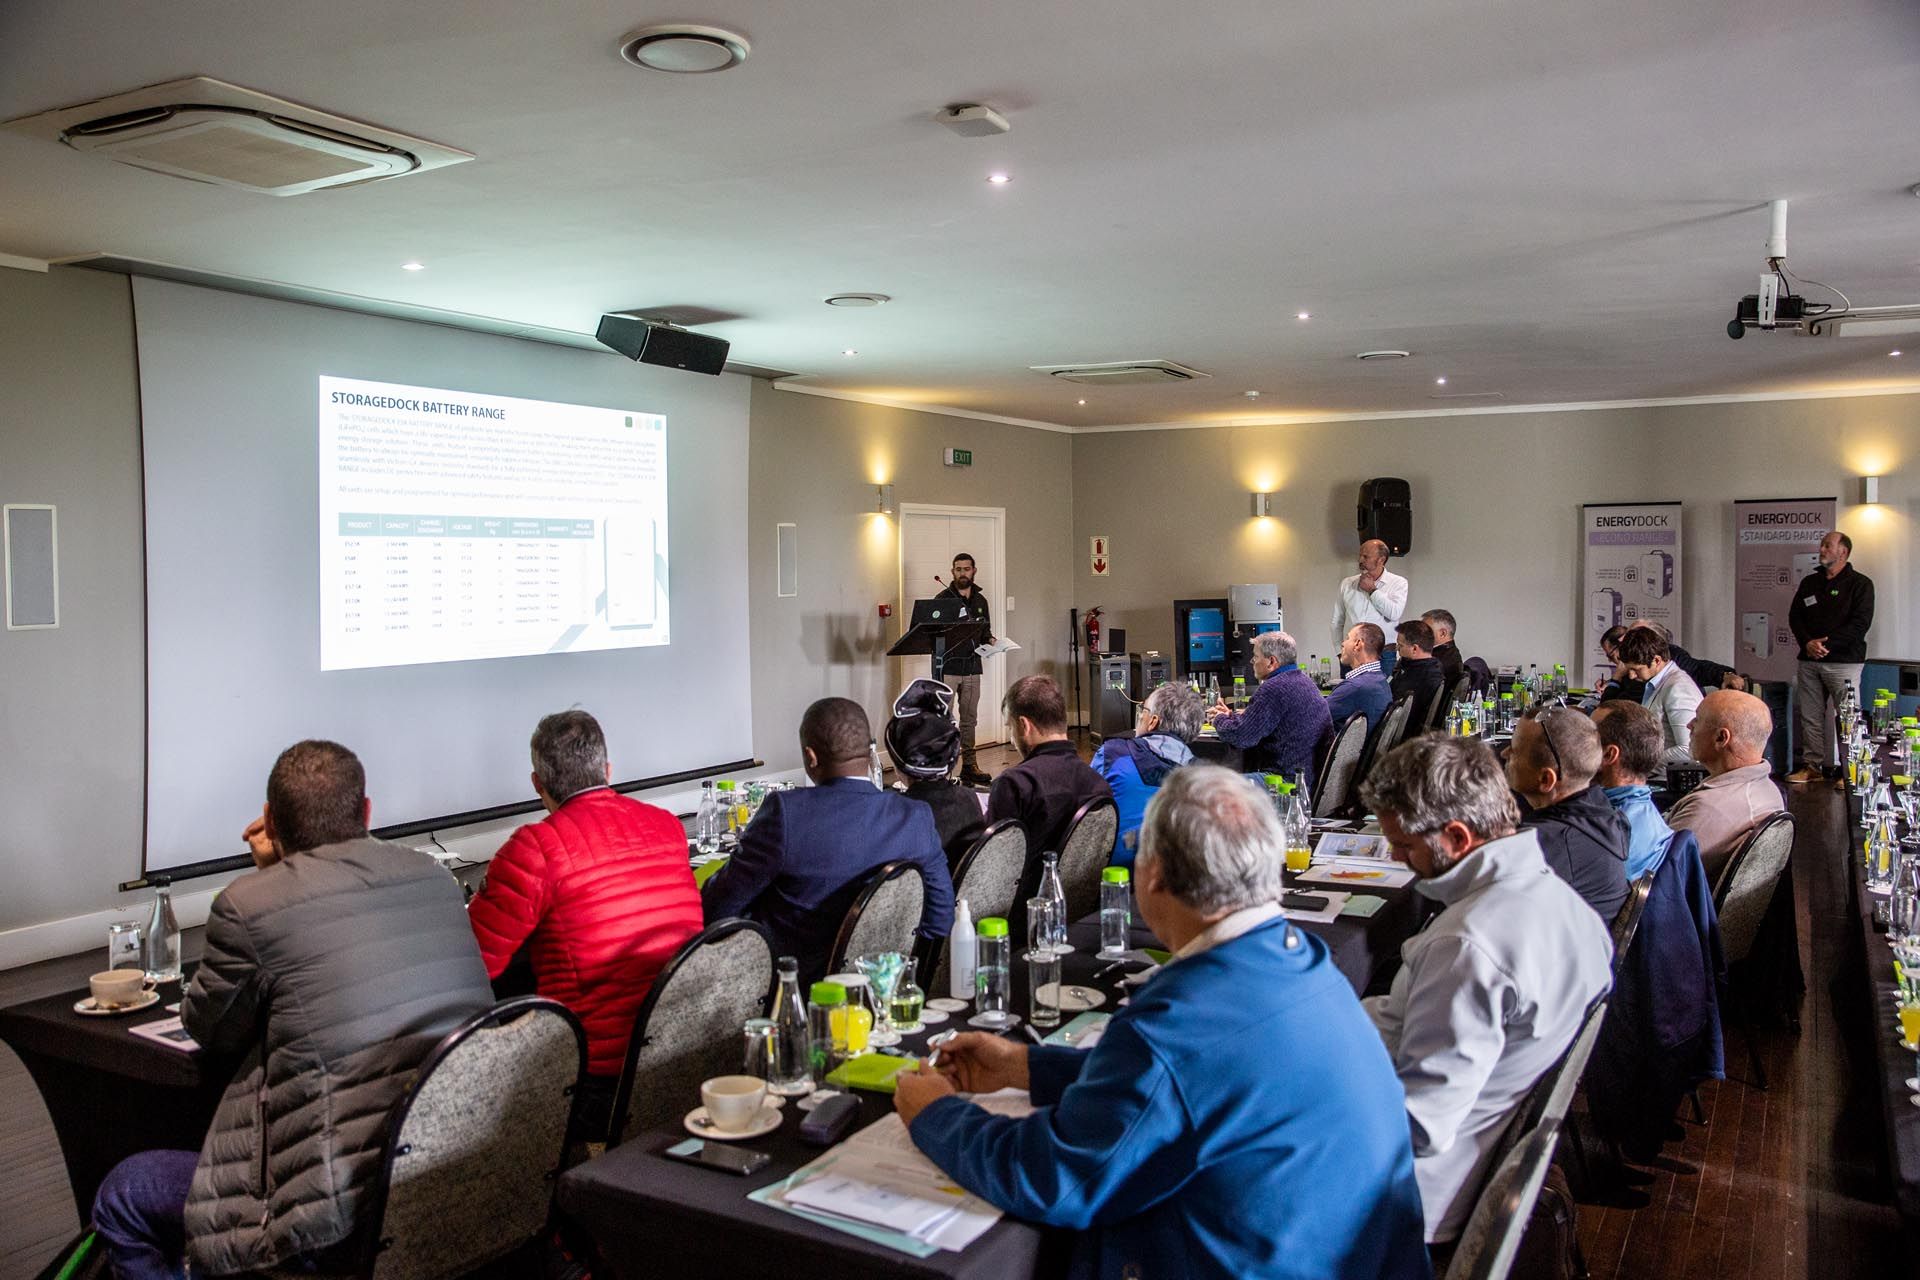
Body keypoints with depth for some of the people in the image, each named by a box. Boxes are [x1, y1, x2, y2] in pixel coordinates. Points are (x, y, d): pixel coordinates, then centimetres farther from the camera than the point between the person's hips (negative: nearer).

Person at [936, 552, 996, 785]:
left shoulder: (980, 600, 14)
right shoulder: (942, 599, -3)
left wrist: (990, 640, 1)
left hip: (972, 668, 5)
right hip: (947, 667, -5)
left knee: (970, 719, 10)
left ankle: (969, 766, 18)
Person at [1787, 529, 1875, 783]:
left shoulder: (1860, 584, 1)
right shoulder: (1809, 583, 17)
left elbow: (1860, 624, -9)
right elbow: (1794, 617, 10)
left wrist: (1827, 643, -16)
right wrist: (1808, 643, -7)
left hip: (1844, 662, -5)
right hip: (1809, 661, 5)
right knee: (1810, 717, 6)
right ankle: (1812, 765, 13)